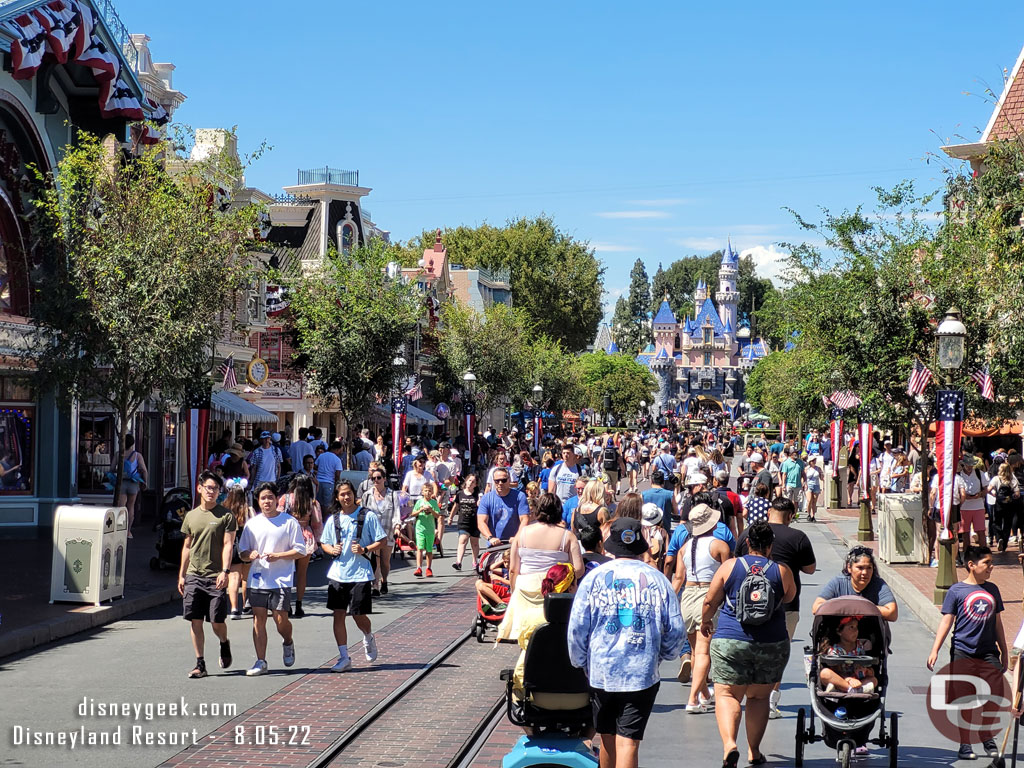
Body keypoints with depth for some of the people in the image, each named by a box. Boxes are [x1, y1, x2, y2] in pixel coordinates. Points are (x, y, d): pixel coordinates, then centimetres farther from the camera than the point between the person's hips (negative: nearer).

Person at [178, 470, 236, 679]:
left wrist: (225, 571, -18)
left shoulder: (225, 515, -1)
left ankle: (224, 644, 29)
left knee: (217, 621, -3)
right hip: (193, 576, 4)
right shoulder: (191, 516, 13)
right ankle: (200, 664, 7)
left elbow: (228, 544, -7)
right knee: (195, 622, 0)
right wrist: (181, 575, 16)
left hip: (215, 577, -4)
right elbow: (187, 547, 19)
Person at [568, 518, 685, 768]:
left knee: (607, 738, 16)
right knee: (628, 742, -4)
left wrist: (581, 663, 13)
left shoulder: (594, 578, 1)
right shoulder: (658, 580, 1)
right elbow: (675, 631, 2)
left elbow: (577, 628, -1)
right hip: (642, 673, -1)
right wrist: (660, 655, 20)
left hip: (600, 671, 2)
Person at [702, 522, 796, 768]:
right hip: (772, 645, 2)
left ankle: (729, 744, -22)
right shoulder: (782, 571, -1)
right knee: (759, 697, 16)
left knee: (726, 695, 1)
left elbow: (710, 602, 4)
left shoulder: (729, 566, -2)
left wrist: (705, 621, 23)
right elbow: (789, 597, 19)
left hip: (730, 642, -2)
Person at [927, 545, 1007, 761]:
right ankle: (965, 744, 12)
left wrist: (1004, 651, 21)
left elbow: (997, 622, 19)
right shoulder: (957, 591, -2)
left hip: (988, 653, 4)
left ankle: (988, 737, 20)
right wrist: (935, 650, -10)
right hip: (963, 653, -4)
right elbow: (946, 622, -3)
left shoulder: (992, 589, 11)